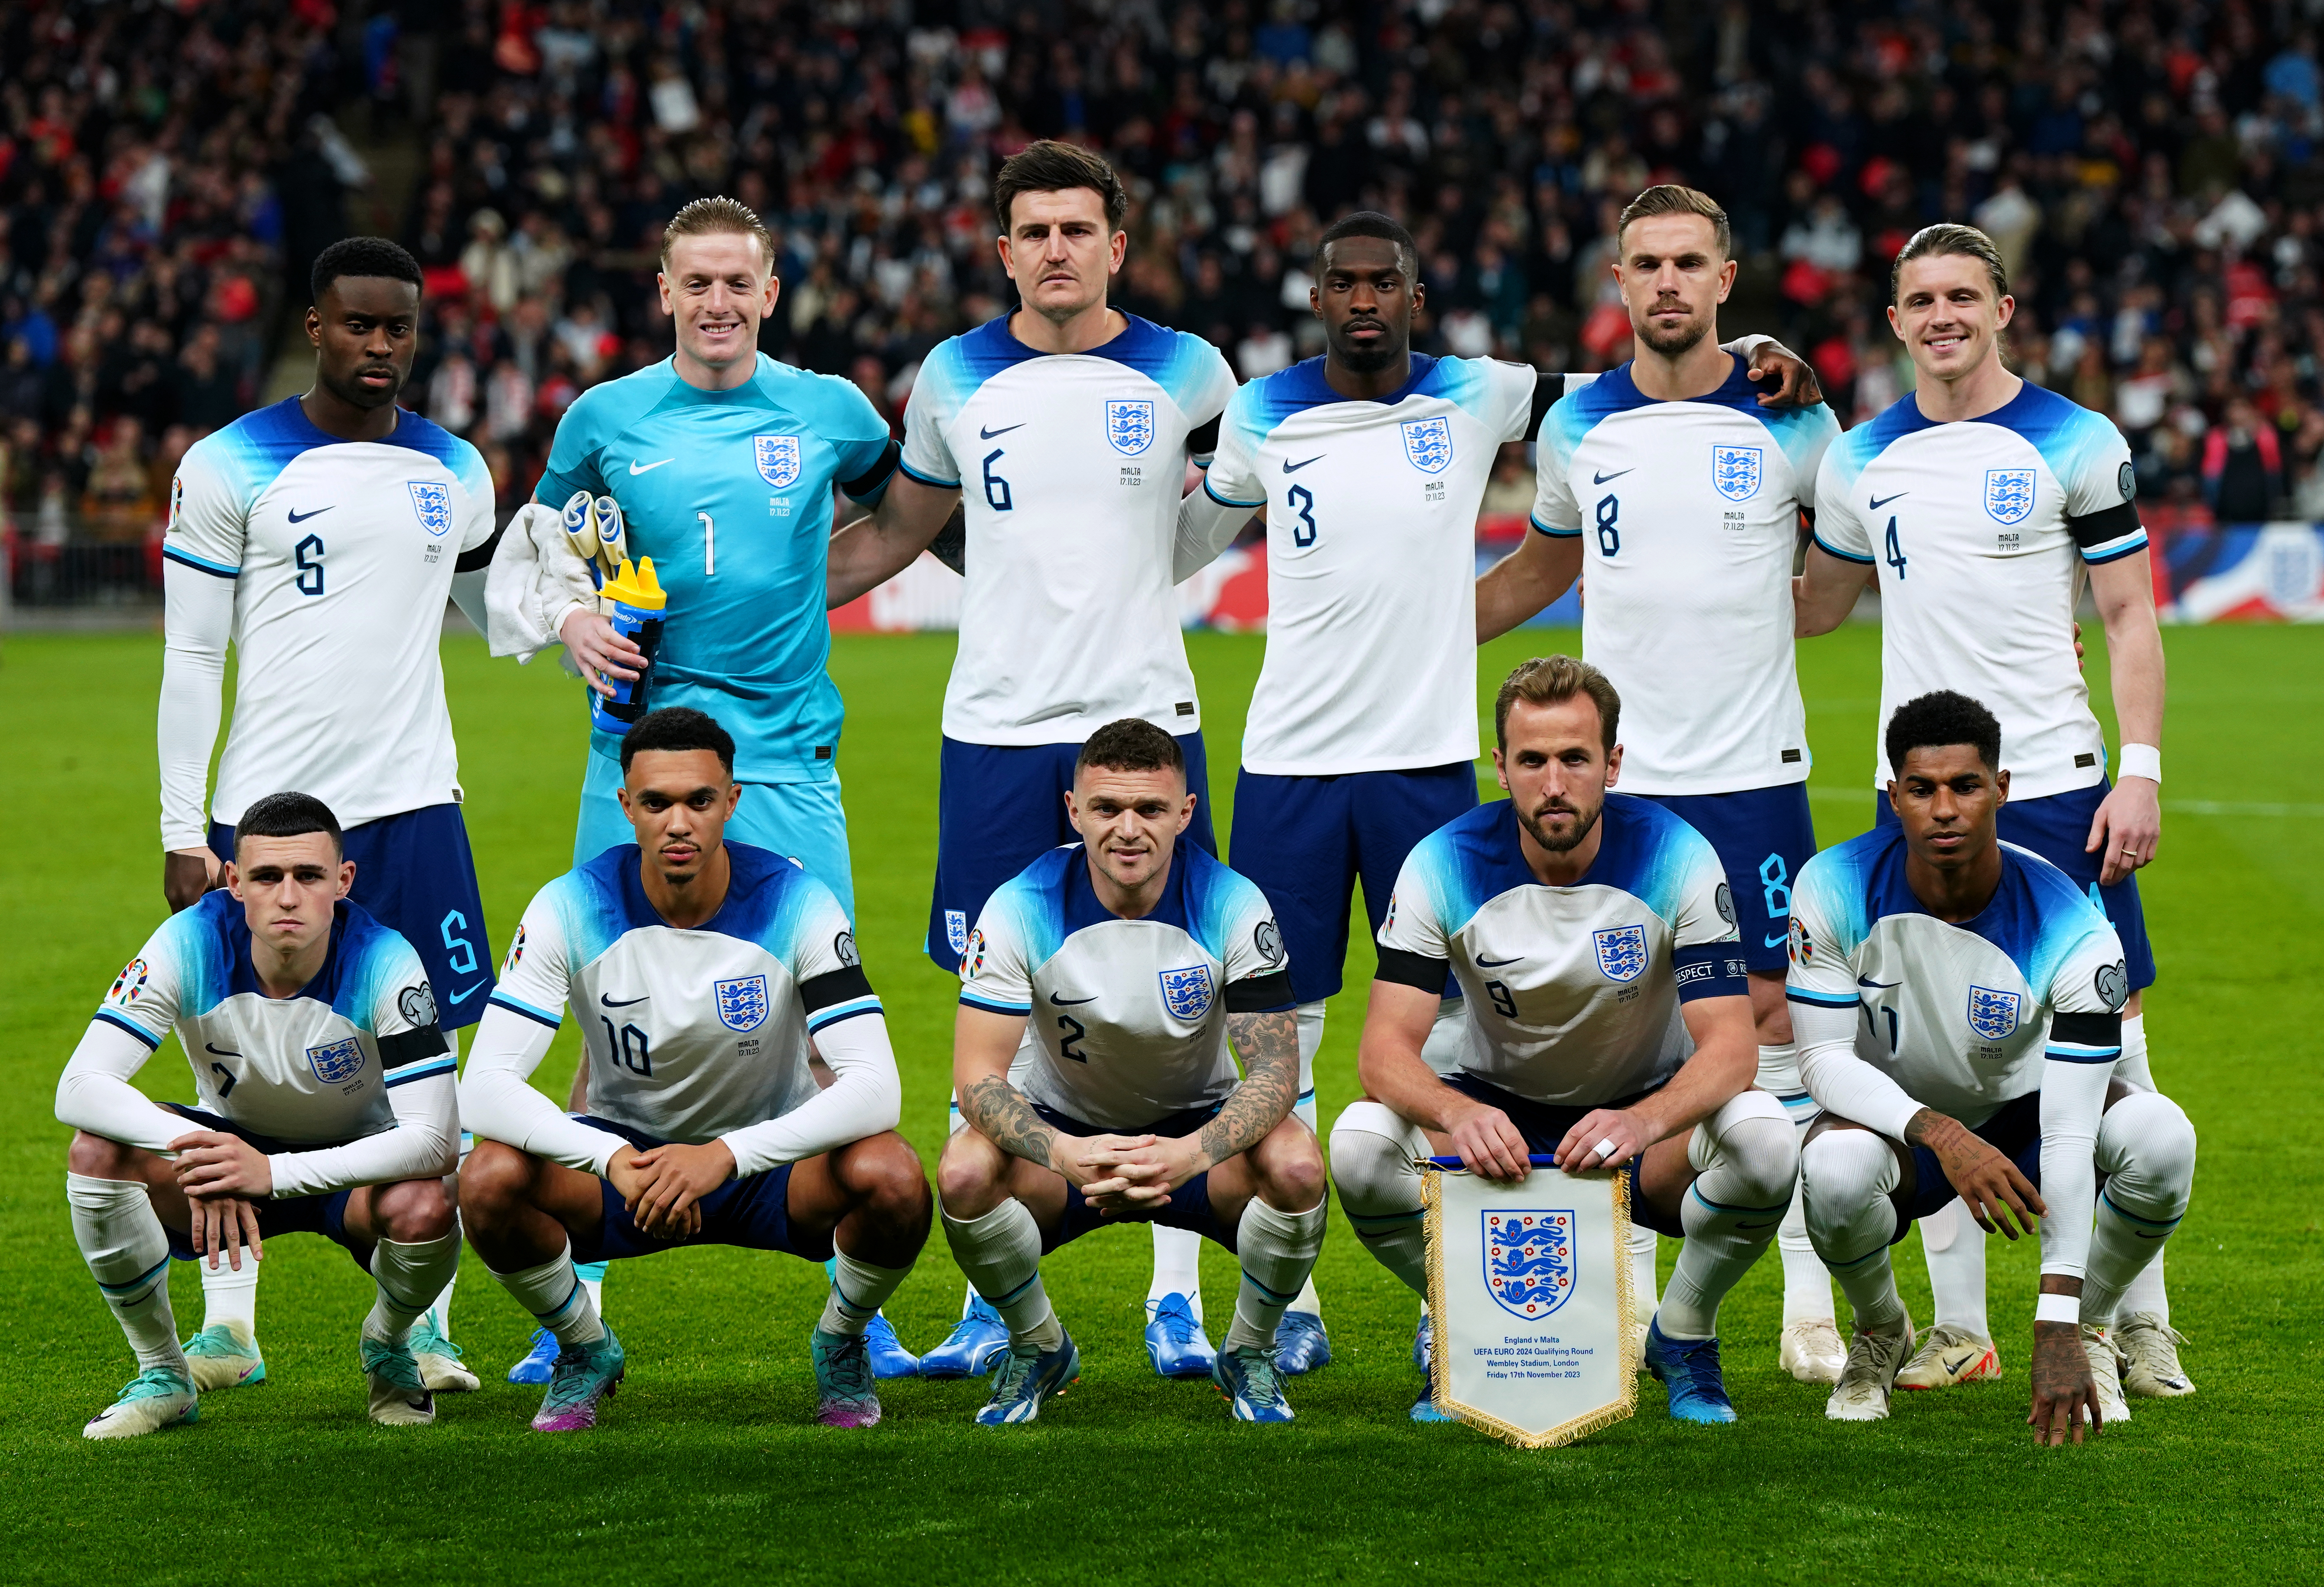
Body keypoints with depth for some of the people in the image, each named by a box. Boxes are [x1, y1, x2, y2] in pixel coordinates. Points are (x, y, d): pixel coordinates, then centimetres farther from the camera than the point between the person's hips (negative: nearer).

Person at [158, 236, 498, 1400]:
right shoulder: (230, 467, -2)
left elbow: (500, 613, 28)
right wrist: (183, 831, -5)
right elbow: (191, 658, -1)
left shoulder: (454, 473, 11)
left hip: (411, 804, 3)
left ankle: (419, 1321, 6)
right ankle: (227, 1320, 12)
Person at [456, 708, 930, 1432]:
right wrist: (613, 1161, -41)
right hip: (625, 1149, 1)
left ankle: (840, 1345, 2)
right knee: (492, 1179, -30)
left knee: (891, 1178, -33)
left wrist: (727, 1156, -41)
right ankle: (584, 1350, 2)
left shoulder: (795, 903, -19)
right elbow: (486, 1086, -24)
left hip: (770, 1150, -1)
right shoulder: (573, 909, -18)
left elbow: (874, 1087, -27)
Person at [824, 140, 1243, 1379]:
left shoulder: (1186, 375, 2)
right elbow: (898, 529, 19)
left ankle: (1178, 1297, 4)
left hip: (1146, 718, -1)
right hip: (995, 730, 1)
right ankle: (996, 1301, 10)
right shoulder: (955, 381, 5)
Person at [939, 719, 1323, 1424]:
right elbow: (977, 1074, -22)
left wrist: (1193, 1153, -41)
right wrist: (1065, 1155, -42)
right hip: (1065, 1128, 0)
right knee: (965, 1172, -32)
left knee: (1296, 1164, -32)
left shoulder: (1233, 905, -17)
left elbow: (1276, 1065, -20)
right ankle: (1038, 1346, -1)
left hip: (1198, 1132, 0)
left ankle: (1250, 1352, -2)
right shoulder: (1021, 908, -18)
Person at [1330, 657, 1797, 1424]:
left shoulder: (1676, 857, -19)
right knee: (1361, 1144, -30)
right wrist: (1457, 1114, -46)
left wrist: (1642, 1122, -48)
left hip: (1647, 1110, -1)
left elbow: (1728, 1045, -25)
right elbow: (1385, 1049, -22)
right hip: (1500, 1110, 1)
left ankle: (1682, 1334, -4)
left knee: (1764, 1138, -33)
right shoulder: (1445, 865, -17)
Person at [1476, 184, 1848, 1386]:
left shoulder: (1789, 422, -2)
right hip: (1615, 776, 2)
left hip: (1754, 771, -2)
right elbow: (1541, 566, 21)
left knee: (1775, 1018, -2)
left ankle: (1811, 1308, 3)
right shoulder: (1578, 426, 4)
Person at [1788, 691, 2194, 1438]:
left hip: (2024, 1111, 0)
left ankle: (2091, 1331, -1)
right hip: (1896, 1118, 0)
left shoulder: (2073, 932, -26)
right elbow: (1824, 1060, -18)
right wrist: (1939, 1133, -39)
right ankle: (1880, 1333, -1)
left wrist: (2058, 1331, -36)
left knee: (2159, 1133, -32)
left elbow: (2069, 1137, -29)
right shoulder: (1835, 891, -22)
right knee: (1837, 1168, -38)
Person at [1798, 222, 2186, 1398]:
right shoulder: (1862, 461, 9)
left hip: (2055, 783, -3)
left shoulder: (2076, 445, -1)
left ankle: (2143, 1322, 5)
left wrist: (2140, 770, -8)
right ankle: (1959, 1326, 11)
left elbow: (2129, 615, 0)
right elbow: (1812, 606, 24)